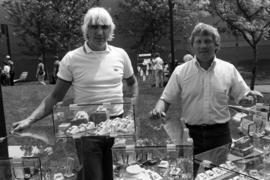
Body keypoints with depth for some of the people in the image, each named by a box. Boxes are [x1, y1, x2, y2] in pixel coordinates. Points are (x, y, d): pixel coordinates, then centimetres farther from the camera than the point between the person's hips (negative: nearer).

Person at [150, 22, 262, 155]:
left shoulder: (229, 69, 1)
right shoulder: (180, 71, -2)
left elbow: (242, 99, 6)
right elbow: (166, 99, 0)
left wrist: (250, 98, -15)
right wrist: (158, 110, -19)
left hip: (220, 134, 1)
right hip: (190, 134, -1)